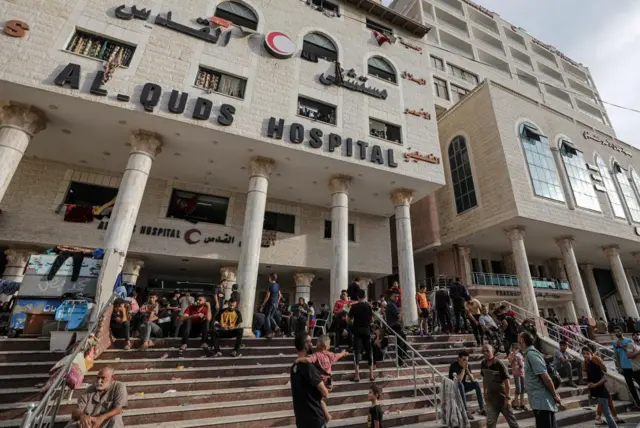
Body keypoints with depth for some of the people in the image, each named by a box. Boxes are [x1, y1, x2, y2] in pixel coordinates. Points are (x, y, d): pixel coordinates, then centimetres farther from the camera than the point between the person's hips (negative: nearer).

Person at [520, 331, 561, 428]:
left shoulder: (531, 354, -17)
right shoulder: (531, 353, 12)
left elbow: (546, 377, -20)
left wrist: (555, 396, -8)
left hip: (541, 402, -9)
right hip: (542, 402, 9)